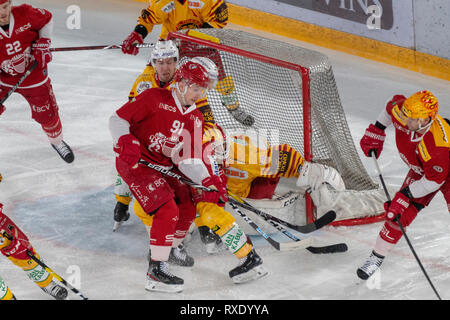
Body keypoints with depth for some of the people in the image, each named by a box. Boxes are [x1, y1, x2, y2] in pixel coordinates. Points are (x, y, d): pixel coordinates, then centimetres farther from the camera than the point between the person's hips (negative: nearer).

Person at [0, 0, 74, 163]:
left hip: (34, 77, 1)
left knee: (47, 113, 8)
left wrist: (43, 43, -9)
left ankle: (57, 141, 40)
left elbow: (47, 20, 1)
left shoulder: (25, 14, -21)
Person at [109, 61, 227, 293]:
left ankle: (171, 249, 33)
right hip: (135, 161, -8)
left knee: (187, 210, 7)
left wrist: (208, 182, -14)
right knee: (168, 210, -19)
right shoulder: (154, 98, -15)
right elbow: (118, 119, -14)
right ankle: (156, 270, -14)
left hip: (164, 167, 8)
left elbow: (188, 160, 1)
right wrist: (125, 141, -32)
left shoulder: (195, 119, 5)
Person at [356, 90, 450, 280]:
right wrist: (376, 130, 3)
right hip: (420, 171, 5)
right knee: (399, 214, -4)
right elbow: (392, 105, -1)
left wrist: (406, 194, -25)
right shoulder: (400, 111, -28)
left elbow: (434, 180, -30)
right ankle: (377, 257, 9)